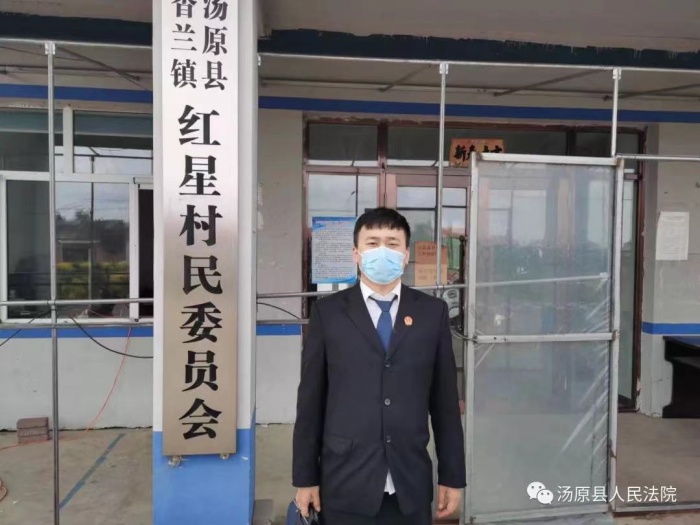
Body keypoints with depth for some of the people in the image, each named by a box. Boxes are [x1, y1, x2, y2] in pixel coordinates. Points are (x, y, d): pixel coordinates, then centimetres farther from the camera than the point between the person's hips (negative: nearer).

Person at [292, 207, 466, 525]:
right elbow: (311, 400, 0)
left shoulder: (432, 312, 2)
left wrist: (452, 476, 5)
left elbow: (445, 399, 4)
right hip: (345, 485, -1)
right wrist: (305, 477, 0)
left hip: (411, 486, 1)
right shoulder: (328, 312, -1)